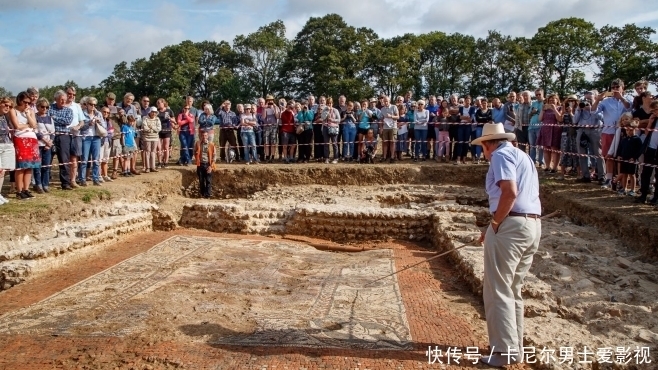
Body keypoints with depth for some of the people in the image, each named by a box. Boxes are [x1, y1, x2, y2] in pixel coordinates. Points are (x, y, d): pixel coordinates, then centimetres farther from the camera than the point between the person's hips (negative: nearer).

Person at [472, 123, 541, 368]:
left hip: (511, 225, -10)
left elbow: (510, 192, -21)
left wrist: (495, 223, -10)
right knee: (513, 290, 17)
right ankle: (515, 346, 24)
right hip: (532, 226, 10)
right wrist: (496, 226, 19)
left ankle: (505, 349, 1)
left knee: (498, 290, -2)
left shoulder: (501, 155, -5)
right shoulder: (522, 156, 23)